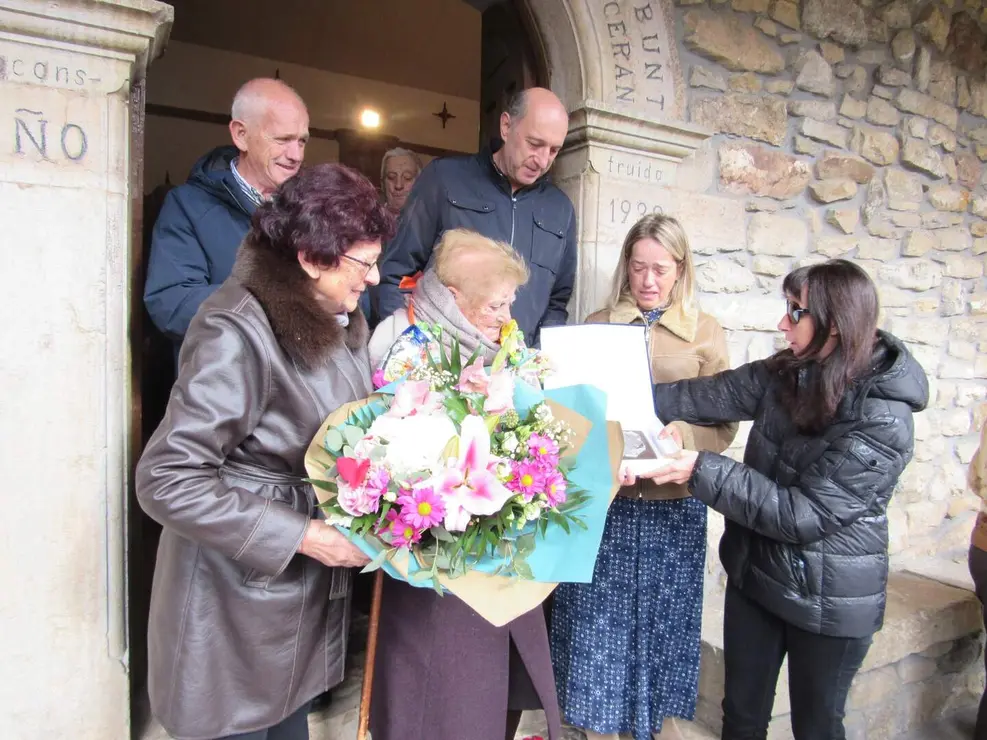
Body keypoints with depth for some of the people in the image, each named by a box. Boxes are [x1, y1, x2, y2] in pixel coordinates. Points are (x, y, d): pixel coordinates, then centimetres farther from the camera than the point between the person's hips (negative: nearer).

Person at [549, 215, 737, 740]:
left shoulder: (705, 332, 2)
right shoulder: (597, 324, 4)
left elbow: (723, 425, -2)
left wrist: (675, 439, -21)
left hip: (673, 503, 0)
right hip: (603, 496, 0)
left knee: (663, 615, 14)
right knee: (599, 617, 10)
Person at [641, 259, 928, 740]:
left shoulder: (883, 421, -24)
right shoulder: (786, 373, -5)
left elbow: (803, 515, -26)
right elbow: (712, 396, -1)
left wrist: (702, 471, -28)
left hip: (829, 599, -5)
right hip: (754, 571, 6)